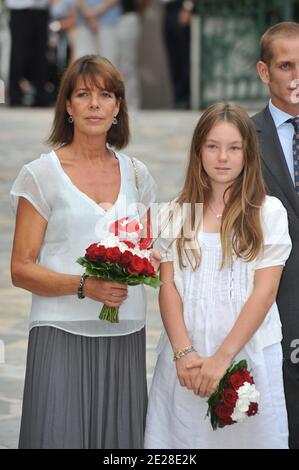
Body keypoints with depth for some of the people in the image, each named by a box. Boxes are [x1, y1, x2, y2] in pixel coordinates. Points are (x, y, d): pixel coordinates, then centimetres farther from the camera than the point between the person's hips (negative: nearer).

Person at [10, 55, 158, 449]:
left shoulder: (136, 174, 12)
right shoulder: (42, 175, -1)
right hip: (63, 337, -4)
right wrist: (84, 286, -18)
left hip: (125, 337, 4)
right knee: (60, 435, -7)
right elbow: (21, 269, -3)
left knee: (121, 436, 2)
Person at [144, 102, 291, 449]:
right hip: (185, 357, 2)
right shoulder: (177, 215, 7)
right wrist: (183, 353, -13)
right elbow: (168, 288, 1)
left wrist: (222, 358, -15)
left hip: (246, 353, -2)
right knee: (184, 435, 5)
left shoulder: (268, 212, -1)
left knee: (244, 436, 1)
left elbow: (264, 292, -7)